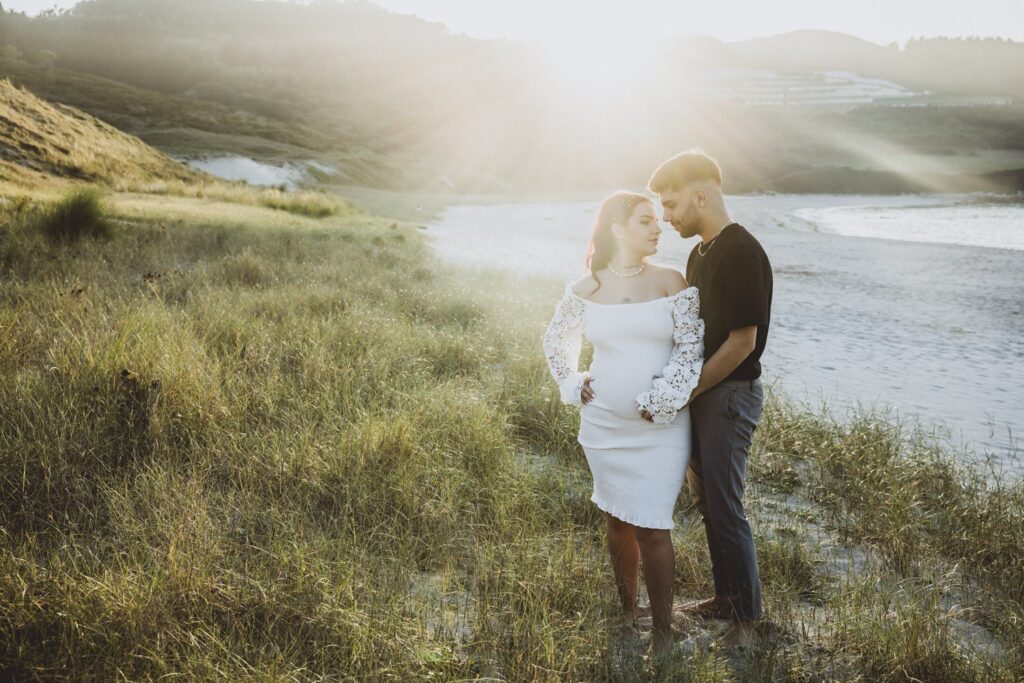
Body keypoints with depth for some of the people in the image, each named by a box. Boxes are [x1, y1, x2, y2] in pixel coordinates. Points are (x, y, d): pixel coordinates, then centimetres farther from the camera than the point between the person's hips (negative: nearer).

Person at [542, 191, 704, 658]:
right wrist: (571, 386, 6)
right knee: (617, 520, 14)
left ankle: (662, 633, 11)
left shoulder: (671, 282, -4)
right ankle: (627, 610, 33)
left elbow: (691, 350, -8)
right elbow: (556, 340, 16)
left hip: (660, 428, -2)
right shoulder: (585, 290, 0)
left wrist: (659, 401, -16)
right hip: (603, 426, 2)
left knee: (651, 528, -3)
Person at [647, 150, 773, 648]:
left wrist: (684, 393, -18)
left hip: (730, 393, -9)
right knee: (706, 500, 17)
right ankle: (726, 596, 33)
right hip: (700, 391, 9)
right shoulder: (699, 253, 11)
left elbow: (743, 341, -21)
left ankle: (748, 615, 16)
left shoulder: (742, 253, -18)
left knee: (725, 508, -1)